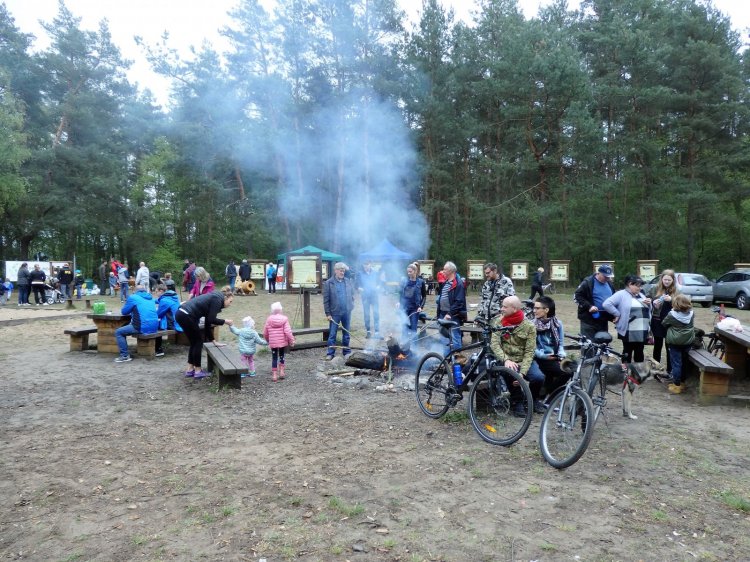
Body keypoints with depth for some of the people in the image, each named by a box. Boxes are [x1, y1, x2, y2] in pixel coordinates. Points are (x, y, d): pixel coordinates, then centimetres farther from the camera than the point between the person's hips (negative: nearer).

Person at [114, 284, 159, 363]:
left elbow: (123, 312, 10)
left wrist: (132, 310, 29)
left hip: (143, 328, -7)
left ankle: (125, 356, -1)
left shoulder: (133, 297, 0)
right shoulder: (151, 298, 18)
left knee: (118, 332, 6)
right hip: (155, 327, 7)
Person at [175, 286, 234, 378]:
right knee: (198, 341, 5)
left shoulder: (214, 298, 22)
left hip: (181, 314, 9)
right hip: (186, 315, -9)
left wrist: (212, 341, 27)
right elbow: (211, 319, -12)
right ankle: (198, 371, 14)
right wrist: (225, 321, 3)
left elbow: (208, 321, 24)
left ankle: (190, 370, 25)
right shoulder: (218, 299, -4)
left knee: (194, 342, 18)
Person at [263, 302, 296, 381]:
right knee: (281, 356, 19)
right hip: (283, 342, 0)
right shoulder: (284, 319, -9)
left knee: (274, 358, 8)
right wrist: (291, 340, -5)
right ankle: (281, 372, 18)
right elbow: (287, 331, -15)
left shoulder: (269, 319, -4)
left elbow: (265, 333, 1)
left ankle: (274, 375, 8)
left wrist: (268, 340, 19)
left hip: (273, 343, 0)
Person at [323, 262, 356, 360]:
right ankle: (330, 353, 10)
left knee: (346, 334, 12)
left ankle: (347, 352, 22)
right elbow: (326, 300, -5)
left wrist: (351, 306, 2)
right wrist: (328, 313, -8)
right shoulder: (328, 283, -5)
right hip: (334, 313, -3)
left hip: (347, 312, 3)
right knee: (332, 334, 2)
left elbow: (352, 295, 14)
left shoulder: (349, 282, 5)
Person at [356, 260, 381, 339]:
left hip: (374, 295, 1)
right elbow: (357, 285, 4)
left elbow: (379, 282, 15)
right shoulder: (360, 273, -2)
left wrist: (377, 287, -2)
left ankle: (377, 331, -1)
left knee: (376, 313, -4)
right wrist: (360, 289, -14)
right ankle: (368, 331, 20)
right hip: (365, 296, 0)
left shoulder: (375, 273, 3)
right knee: (366, 314, 8)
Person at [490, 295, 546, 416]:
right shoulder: (498, 322, -2)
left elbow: (529, 351, -9)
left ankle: (533, 399, 10)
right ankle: (518, 402, 0)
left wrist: (522, 372, -21)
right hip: (505, 360, 0)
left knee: (538, 377, -24)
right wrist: (506, 360, -27)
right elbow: (494, 344, -10)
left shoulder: (529, 326, -5)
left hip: (523, 360, 0)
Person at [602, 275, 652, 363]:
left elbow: (647, 311, 23)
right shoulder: (621, 294, -6)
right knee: (627, 353, 3)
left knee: (639, 353, 14)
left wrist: (649, 304, 3)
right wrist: (617, 314, -16)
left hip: (642, 331, 7)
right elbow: (606, 304, -18)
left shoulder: (641, 295, 17)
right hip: (629, 332, -7)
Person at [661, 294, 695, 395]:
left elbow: (664, 323, 0)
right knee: (683, 363, 17)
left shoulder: (672, 315, -16)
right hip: (688, 342, 4)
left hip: (675, 343, -4)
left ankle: (677, 386, 4)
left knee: (676, 364, 1)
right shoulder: (691, 313, -5)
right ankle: (681, 382, 28)